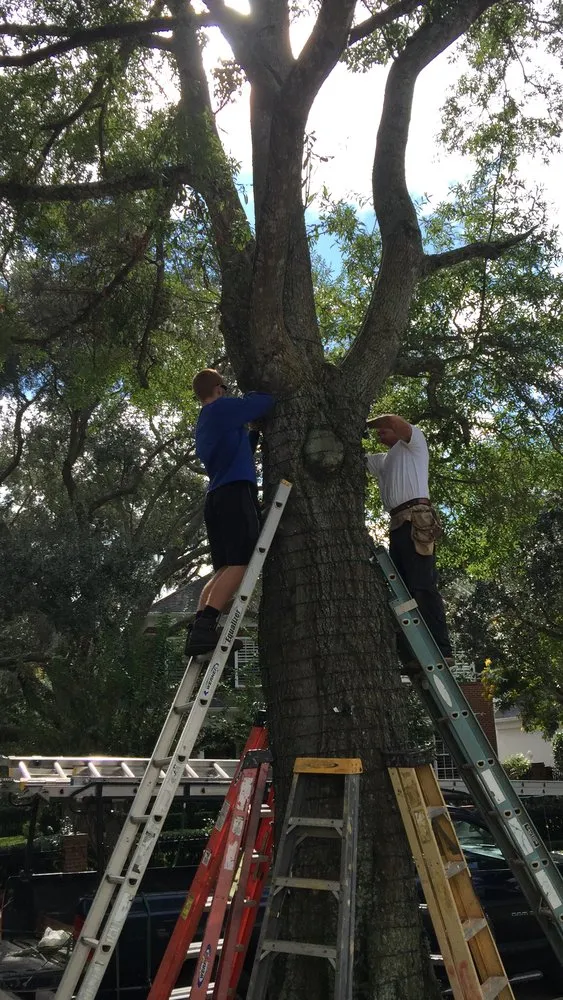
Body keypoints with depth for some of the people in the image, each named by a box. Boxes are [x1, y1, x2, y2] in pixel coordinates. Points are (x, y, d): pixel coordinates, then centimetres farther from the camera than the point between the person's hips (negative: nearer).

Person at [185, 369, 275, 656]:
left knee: (224, 568, 6)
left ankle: (197, 630, -6)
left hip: (216, 497, 9)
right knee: (240, 563, -16)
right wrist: (252, 394, 24)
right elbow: (267, 401, 5)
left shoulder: (203, 425, 26)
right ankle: (203, 628, -28)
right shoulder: (223, 409, 1)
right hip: (235, 492, -9)